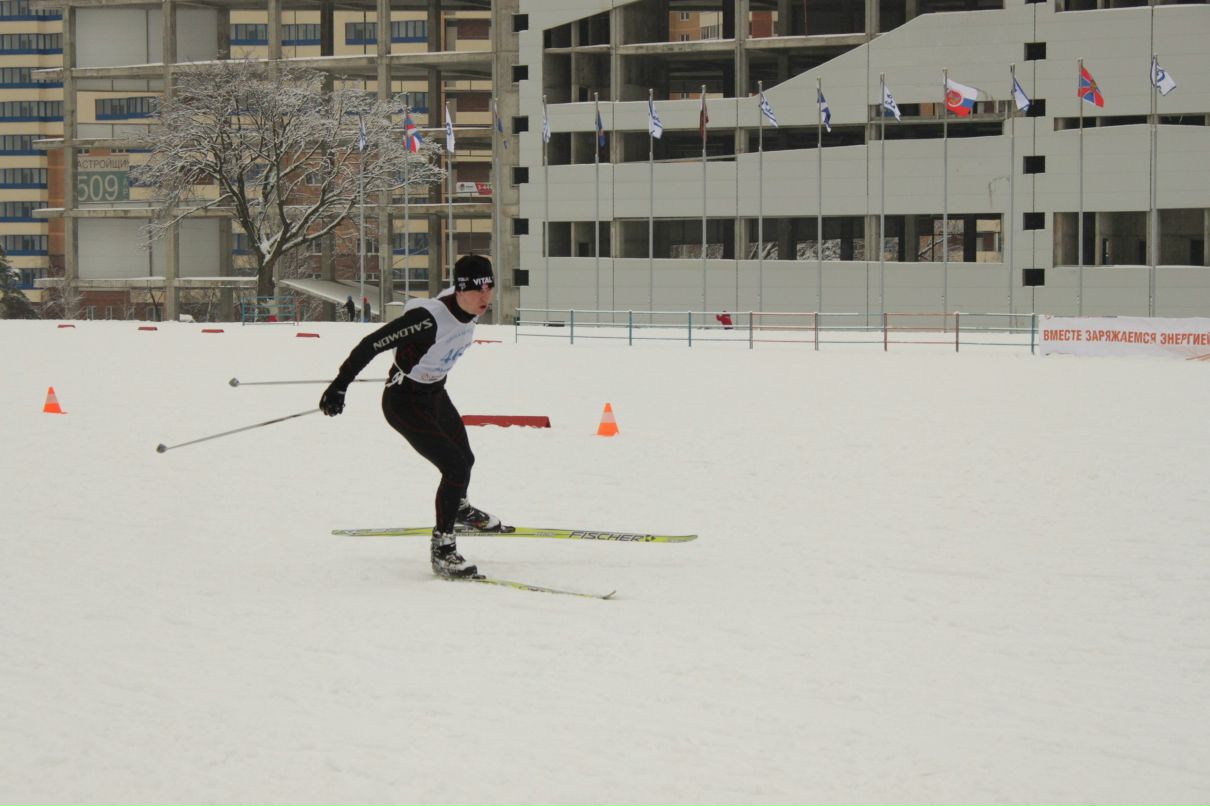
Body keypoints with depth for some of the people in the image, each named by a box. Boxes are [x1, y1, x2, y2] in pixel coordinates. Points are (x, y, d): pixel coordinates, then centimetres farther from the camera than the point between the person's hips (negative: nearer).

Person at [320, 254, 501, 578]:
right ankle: (442, 548, -4)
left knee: (465, 458, 26)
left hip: (435, 395, 8)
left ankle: (459, 509, 58)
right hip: (405, 403, -8)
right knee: (455, 466, -17)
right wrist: (340, 385, -27)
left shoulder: (471, 308, -13)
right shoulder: (429, 319, -37)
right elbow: (372, 344, -31)